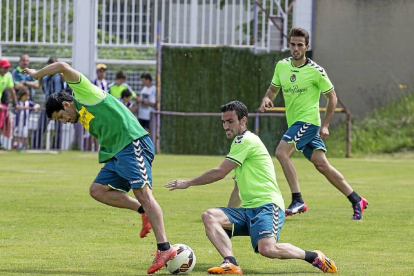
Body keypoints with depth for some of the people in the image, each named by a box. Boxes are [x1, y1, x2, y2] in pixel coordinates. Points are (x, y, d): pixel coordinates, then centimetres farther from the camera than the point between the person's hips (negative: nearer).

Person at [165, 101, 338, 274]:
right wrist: (227, 219, 35)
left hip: (267, 206, -9)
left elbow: (219, 173, -8)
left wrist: (188, 183, 2)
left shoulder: (246, 140, -6)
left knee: (266, 248, -32)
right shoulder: (240, 143, 25)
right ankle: (231, 264, -30)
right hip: (247, 209, 10)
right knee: (209, 216, -12)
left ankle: (314, 257, -7)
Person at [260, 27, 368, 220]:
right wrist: (266, 98, -5)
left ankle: (298, 201, -20)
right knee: (322, 165, 5)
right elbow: (273, 89, 19)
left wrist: (325, 125, -8)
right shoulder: (282, 66, 6)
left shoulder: (315, 71, -10)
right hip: (295, 122, 6)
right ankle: (356, 200, 13)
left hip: (308, 121, -6)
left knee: (281, 152, -22)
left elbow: (332, 97, -2)